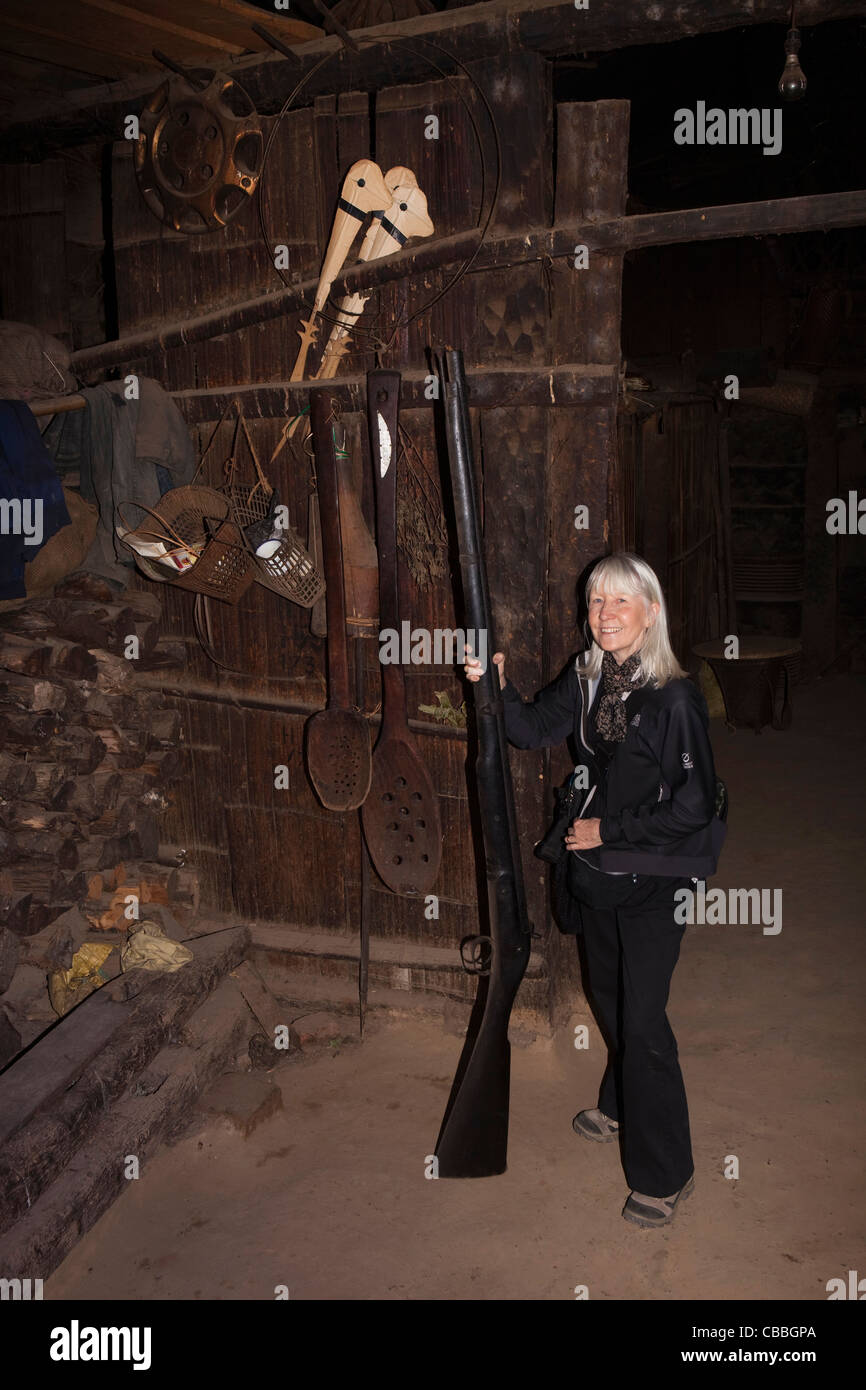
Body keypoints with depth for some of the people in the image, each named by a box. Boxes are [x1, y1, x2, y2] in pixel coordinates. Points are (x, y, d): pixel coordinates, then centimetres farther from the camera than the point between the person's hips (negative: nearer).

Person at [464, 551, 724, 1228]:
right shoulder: (586, 679, -1)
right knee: (609, 997, 23)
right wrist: (496, 687, -19)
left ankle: (665, 1172, 13)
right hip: (597, 869, 7)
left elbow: (693, 806, -20)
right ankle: (620, 1107, 48)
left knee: (643, 1021, -4)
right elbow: (535, 729, -1)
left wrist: (608, 830, -14)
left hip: (655, 880, -6)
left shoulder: (675, 697, -20)